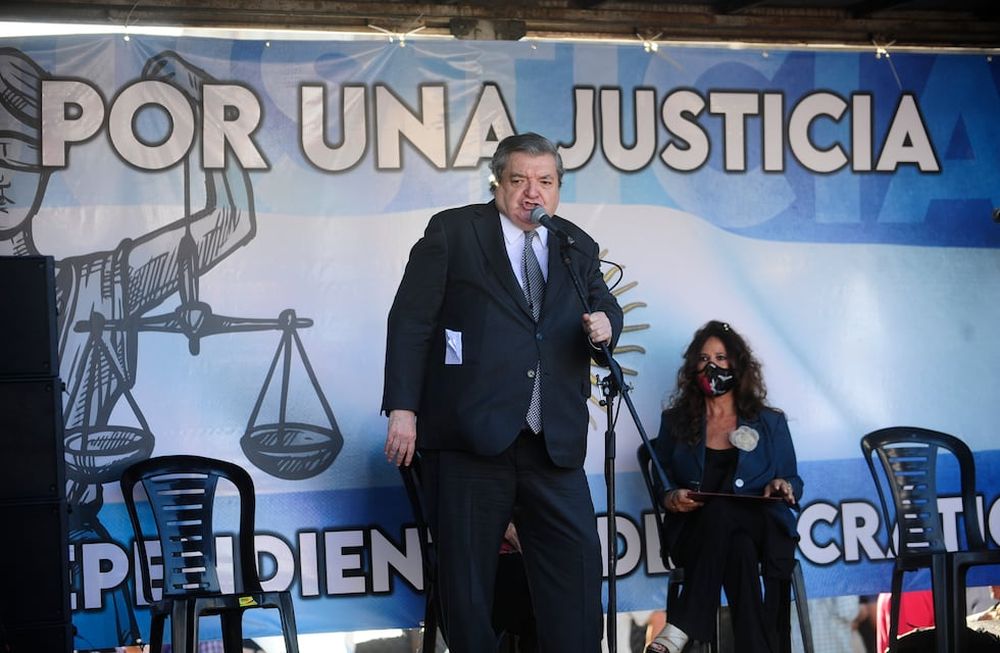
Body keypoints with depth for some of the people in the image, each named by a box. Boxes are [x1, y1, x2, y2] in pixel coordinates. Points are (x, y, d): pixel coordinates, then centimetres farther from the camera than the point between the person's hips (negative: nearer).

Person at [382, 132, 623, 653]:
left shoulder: (578, 248, 15)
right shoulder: (452, 232, 3)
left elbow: (606, 309, 26)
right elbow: (410, 320, -1)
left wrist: (604, 327, -1)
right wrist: (403, 408, -9)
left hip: (554, 440, 4)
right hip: (469, 435, -3)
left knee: (577, 560, -2)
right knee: (466, 571, 2)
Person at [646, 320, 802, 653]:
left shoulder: (770, 422, 15)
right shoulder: (676, 421, 16)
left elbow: (793, 483, 15)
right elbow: (662, 484, 16)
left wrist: (783, 487, -10)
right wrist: (672, 499, -8)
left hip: (762, 531, -1)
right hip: (695, 534, 1)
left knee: (719, 510, -39)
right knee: (738, 550, -39)